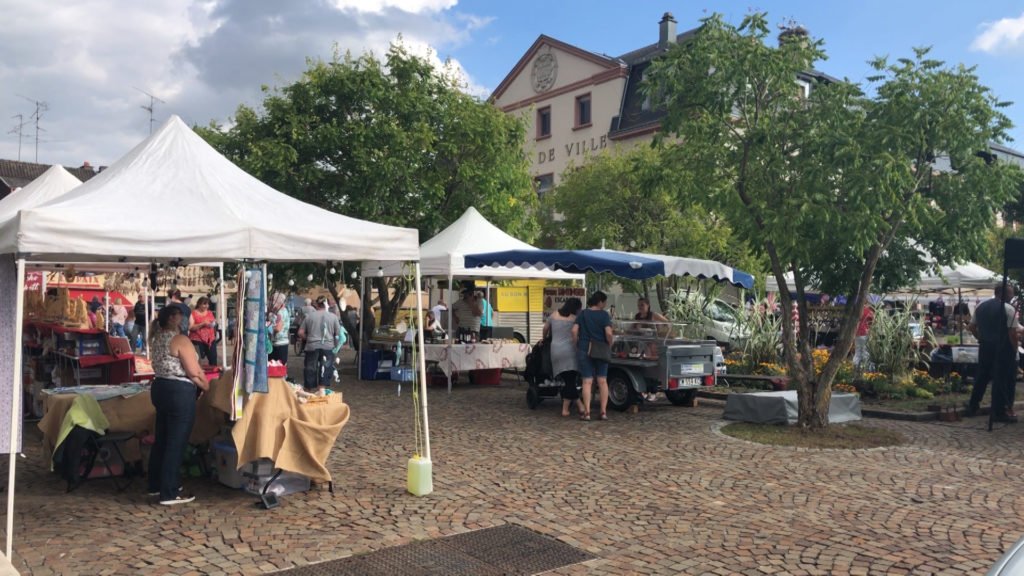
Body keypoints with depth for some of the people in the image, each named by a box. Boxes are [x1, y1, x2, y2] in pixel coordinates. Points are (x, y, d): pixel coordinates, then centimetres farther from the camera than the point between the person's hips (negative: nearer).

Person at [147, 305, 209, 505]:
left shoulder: (157, 338, 11)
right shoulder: (180, 340, -16)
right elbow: (194, 372, -18)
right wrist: (205, 386, -1)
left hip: (160, 388, 9)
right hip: (179, 392, -9)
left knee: (162, 440, 19)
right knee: (176, 443, -3)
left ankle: (156, 485, 30)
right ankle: (170, 493, 2)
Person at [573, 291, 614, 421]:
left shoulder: (582, 314, 2)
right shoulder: (604, 315, -5)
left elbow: (574, 331, -6)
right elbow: (608, 333, -15)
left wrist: (577, 344, 4)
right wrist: (610, 344, 2)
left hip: (584, 350, 1)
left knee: (587, 381, 1)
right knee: (602, 381, 7)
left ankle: (587, 412, -2)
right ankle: (603, 412, 6)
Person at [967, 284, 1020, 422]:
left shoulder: (980, 306, 8)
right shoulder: (1008, 309, -12)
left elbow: (971, 327, 12)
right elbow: (1012, 333, -16)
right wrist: (1015, 349, -6)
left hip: (985, 347, 6)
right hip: (1003, 348, -6)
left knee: (981, 376, 16)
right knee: (1002, 379, 0)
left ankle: (972, 407, 21)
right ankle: (1000, 412, 3)